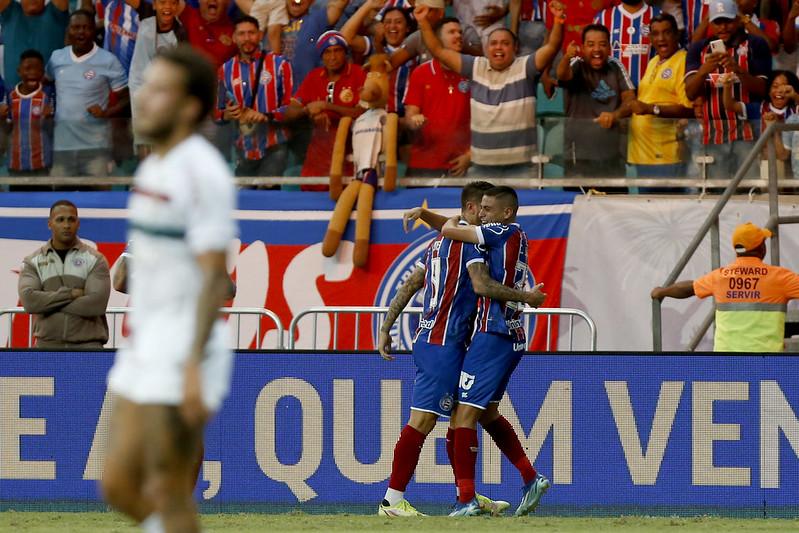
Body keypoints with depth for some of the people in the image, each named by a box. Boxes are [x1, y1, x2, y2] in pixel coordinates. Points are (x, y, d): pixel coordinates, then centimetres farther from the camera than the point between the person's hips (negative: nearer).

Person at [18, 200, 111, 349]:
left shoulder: (95, 260, 1)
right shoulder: (33, 262, 6)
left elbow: (96, 304, -13)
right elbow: (29, 300, -10)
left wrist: (49, 302, -9)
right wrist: (69, 294, -13)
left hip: (87, 346, -2)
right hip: (48, 347, 2)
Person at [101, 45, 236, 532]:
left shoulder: (203, 172, -15)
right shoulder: (154, 167, 13)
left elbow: (214, 276, -20)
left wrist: (193, 368, -25)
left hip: (186, 350, -9)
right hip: (148, 347, 9)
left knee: (168, 493, -6)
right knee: (118, 485, 9)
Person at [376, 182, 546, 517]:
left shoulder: (440, 242, 20)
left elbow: (409, 286, 19)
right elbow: (481, 285, -21)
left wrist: (386, 329, 19)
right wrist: (525, 297, -11)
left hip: (429, 340, 10)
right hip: (443, 343, -10)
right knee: (422, 421, -11)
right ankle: (392, 501, -13)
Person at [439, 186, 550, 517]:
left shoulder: (505, 232, -10)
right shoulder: (515, 238, 16)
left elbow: (449, 231, -11)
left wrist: (451, 221, 10)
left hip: (494, 335, -10)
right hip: (513, 338, 10)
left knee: (465, 413, -11)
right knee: (487, 413, 22)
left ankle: (467, 500, -16)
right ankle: (531, 479, 20)